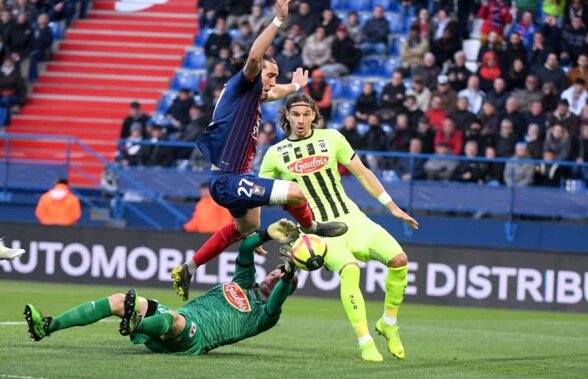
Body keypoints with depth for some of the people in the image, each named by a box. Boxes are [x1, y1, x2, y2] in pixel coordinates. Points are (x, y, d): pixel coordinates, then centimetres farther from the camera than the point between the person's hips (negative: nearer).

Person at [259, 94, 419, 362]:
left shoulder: (331, 138, 6)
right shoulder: (275, 155, 3)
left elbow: (362, 173, 11)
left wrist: (392, 207, 10)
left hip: (351, 218, 3)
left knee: (398, 259, -18)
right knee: (349, 268, -33)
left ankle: (388, 323, 5)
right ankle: (365, 343, -26)